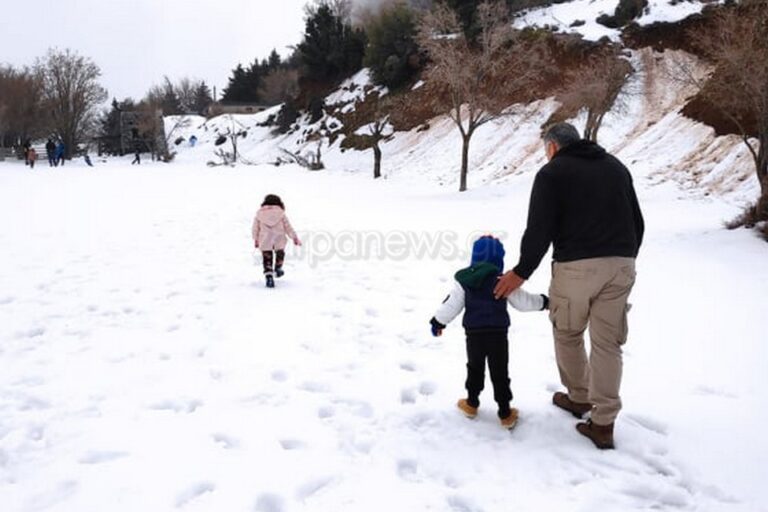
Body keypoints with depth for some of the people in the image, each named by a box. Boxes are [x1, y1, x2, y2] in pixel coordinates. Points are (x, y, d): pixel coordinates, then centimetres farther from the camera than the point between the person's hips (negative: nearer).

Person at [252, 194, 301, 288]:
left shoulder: (259, 214, 5)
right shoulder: (281, 213, 3)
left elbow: (255, 229, 9)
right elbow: (288, 227, 6)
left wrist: (256, 240, 23)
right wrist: (295, 238, 15)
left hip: (265, 242, 0)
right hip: (279, 241, 0)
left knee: (267, 260, 5)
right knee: (280, 254, 27)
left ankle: (269, 277, -5)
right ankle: (278, 270, 40)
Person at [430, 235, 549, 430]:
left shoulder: (463, 280, -1)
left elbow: (451, 306, 2)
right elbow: (523, 302, 2)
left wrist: (438, 321, 17)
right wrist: (543, 302, 20)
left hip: (474, 334, 1)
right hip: (498, 334, -1)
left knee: (475, 368, 22)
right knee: (500, 374, 8)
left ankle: (471, 404, 35)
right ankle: (505, 414, 16)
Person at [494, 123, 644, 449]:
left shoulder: (552, 172, 0)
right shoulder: (615, 166, 17)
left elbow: (539, 229, -8)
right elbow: (637, 223, 18)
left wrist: (522, 272, 1)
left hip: (576, 266, -5)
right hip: (620, 265, 5)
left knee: (567, 335, 17)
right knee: (607, 342, 8)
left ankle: (579, 397, 33)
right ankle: (603, 423, 10)